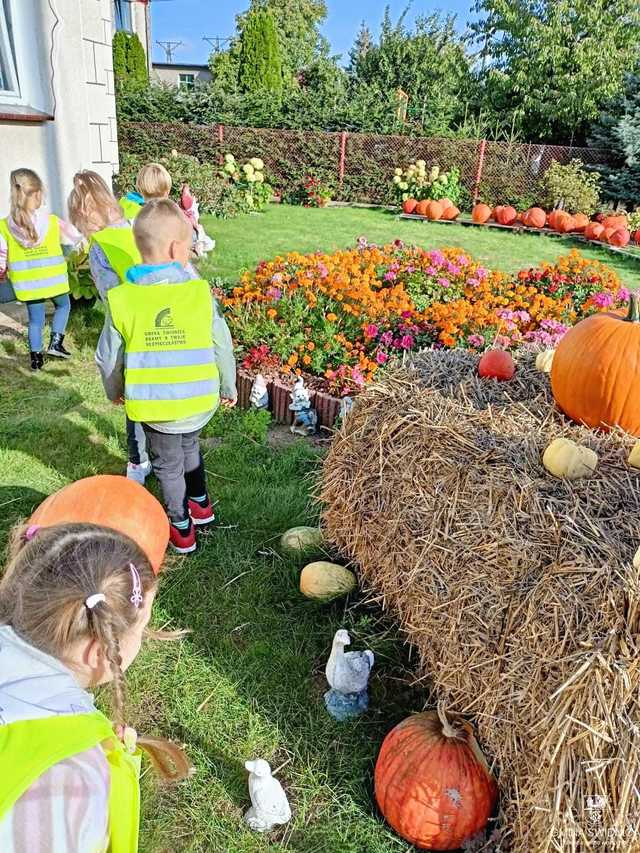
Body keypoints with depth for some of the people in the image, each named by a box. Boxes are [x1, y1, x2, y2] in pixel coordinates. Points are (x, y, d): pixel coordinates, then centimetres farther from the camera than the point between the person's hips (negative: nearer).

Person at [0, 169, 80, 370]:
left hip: (26, 284, 2)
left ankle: (36, 357, 18)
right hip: (53, 280, -1)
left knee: (35, 319, 14)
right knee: (63, 305, 24)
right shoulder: (52, 222, -12)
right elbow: (75, 238, 2)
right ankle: (56, 343, 13)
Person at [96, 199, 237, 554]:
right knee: (190, 446, 30)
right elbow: (222, 346, -4)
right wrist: (228, 387, 13)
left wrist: (115, 392, 18)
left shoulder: (121, 299, -12)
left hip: (154, 406, -1)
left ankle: (181, 529, 33)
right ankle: (200, 503, 47)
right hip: (201, 402, 2)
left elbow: (108, 358, -3)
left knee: (168, 465, 19)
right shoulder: (199, 292, -12)